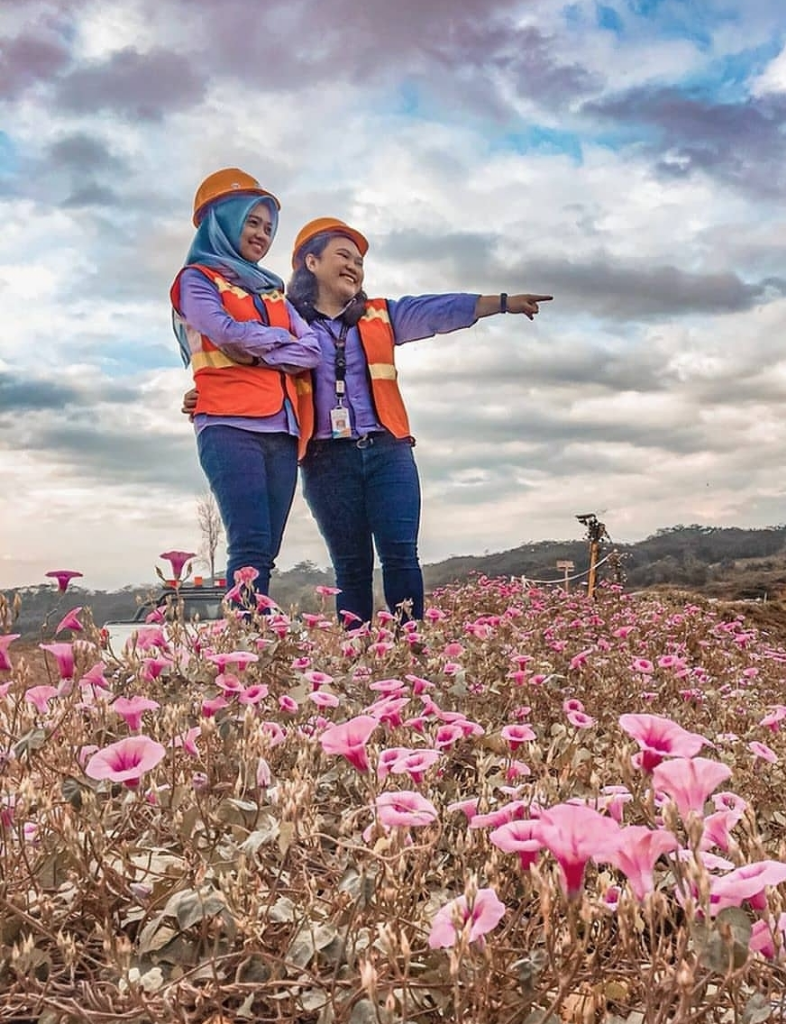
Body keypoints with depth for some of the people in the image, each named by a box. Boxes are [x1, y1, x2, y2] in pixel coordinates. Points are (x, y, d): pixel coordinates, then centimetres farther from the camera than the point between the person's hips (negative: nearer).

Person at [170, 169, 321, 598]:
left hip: (281, 431, 6)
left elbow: (312, 351, 10)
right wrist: (279, 337, 8)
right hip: (230, 427, -5)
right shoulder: (197, 278, 10)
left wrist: (258, 353, -4)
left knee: (265, 552, 0)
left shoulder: (272, 291, 25)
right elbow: (227, 333, -10)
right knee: (250, 548, -18)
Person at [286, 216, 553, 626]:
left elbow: (440, 310, 8)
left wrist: (504, 302, 1)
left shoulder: (381, 315, 15)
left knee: (401, 555, -7)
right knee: (350, 565, 2)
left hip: (386, 451, 2)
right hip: (327, 458, -2)